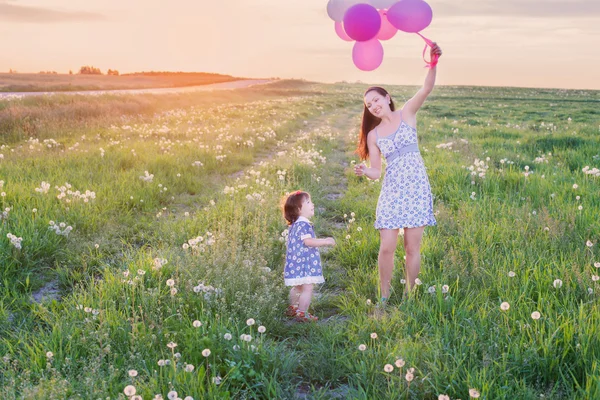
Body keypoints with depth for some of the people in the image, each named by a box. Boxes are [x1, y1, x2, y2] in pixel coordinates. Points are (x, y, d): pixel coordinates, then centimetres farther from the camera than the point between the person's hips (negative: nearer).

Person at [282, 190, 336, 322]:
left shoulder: (295, 225, 15)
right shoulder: (303, 224, -18)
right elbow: (308, 241, -28)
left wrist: (322, 241, 24)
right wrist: (326, 242, -23)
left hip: (296, 263, 11)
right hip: (303, 263, -11)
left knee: (297, 287, 25)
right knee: (307, 288, -8)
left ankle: (292, 308, 40)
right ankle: (302, 313, -6)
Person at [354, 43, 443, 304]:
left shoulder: (407, 114, 4)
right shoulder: (373, 135, 9)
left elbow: (427, 89, -12)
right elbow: (376, 171, 6)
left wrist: (434, 63, -29)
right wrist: (364, 171, -17)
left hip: (416, 187, -2)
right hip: (391, 190, 2)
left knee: (412, 247, 2)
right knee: (387, 247, -3)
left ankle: (409, 296, 16)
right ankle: (384, 297, 12)